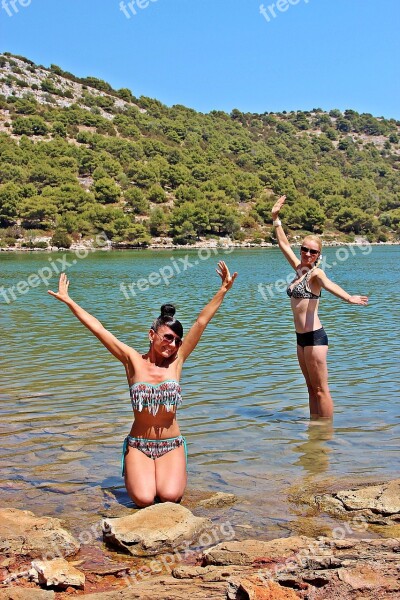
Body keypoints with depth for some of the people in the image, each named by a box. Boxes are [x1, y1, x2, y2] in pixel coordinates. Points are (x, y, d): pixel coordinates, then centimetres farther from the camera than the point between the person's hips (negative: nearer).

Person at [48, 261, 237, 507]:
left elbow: (202, 321, -5)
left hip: (172, 444, 1)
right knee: (144, 499, -20)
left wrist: (224, 290, -9)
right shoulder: (133, 361, -3)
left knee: (169, 496, -22)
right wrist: (68, 301, -7)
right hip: (138, 444, -1)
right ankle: (136, 473, 15)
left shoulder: (177, 360, 0)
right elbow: (98, 329, -6)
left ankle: (174, 474, 15)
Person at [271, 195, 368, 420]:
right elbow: (284, 244, 23)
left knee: (321, 389, -3)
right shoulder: (300, 270, 11)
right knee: (312, 388, 14)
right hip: (302, 337, 8)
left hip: (314, 336, -8)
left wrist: (349, 298, -54)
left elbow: (328, 284, -35)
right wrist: (276, 218, 28)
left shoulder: (316, 273, -11)